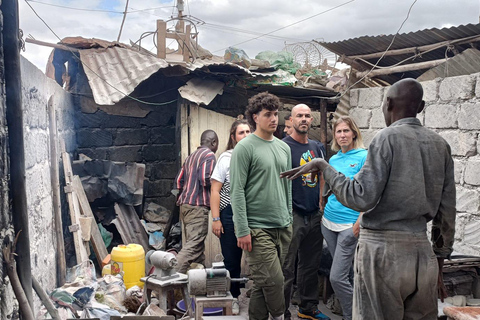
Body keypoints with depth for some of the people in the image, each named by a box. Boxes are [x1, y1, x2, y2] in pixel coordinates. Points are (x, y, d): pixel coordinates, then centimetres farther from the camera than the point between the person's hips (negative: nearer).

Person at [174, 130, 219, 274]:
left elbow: (179, 180, 18)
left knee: (195, 242, 14)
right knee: (194, 245, -11)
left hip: (185, 204, 10)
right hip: (198, 206, -9)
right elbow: (205, 179, -19)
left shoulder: (191, 157, 20)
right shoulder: (209, 155, -6)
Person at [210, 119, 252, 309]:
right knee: (232, 260, 7)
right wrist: (216, 219, -8)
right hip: (231, 214, -1)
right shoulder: (226, 158, 1)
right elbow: (215, 190, -1)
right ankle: (233, 297, 24)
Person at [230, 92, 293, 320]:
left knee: (263, 284, 12)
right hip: (257, 229, -6)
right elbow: (237, 191, -11)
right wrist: (242, 230, -15)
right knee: (273, 281, -8)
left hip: (283, 228, 6)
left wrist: (289, 220, 17)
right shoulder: (245, 148, -7)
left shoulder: (284, 148, 13)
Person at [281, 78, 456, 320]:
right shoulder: (440, 145, 10)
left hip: (382, 251, -6)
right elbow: (446, 212, 10)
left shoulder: (388, 138, -7)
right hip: (421, 254, 6)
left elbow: (361, 198, -16)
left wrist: (323, 167, -5)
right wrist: (439, 265, 18)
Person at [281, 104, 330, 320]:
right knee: (287, 268, -1)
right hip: (292, 215, -6)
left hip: (315, 215, 7)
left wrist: (322, 207, 12)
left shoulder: (317, 147, 13)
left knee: (311, 265, 16)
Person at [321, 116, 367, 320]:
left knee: (337, 277, -9)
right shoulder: (333, 159, 11)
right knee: (347, 273, 16)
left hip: (349, 224, -6)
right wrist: (324, 212, 13)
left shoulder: (364, 156, -7)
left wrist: (360, 221, -18)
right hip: (329, 221, 6)